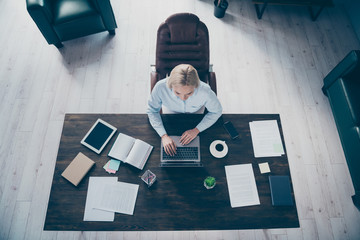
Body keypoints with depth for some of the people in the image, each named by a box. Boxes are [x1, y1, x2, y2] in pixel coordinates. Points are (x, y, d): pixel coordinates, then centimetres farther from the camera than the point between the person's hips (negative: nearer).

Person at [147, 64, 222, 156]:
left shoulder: (205, 91, -39)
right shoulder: (160, 87, -39)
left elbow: (216, 111, -17)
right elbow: (152, 110, -19)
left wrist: (196, 130, -25)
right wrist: (164, 136, -29)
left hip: (196, 117, 1)